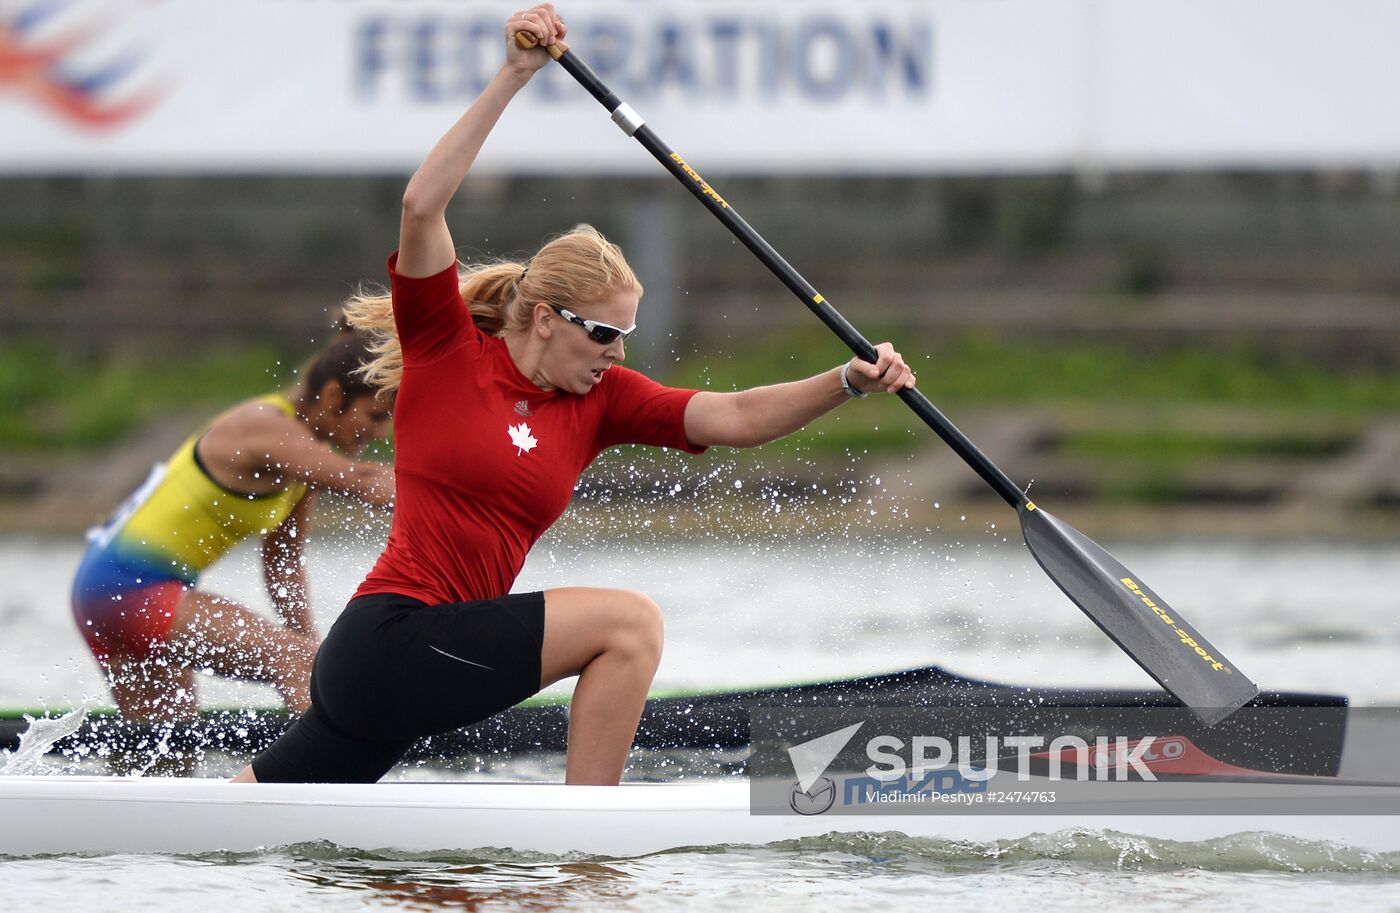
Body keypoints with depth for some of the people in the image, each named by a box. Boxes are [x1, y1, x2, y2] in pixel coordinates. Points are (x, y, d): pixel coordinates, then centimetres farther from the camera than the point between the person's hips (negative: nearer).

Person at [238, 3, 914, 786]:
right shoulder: (448, 354, -4)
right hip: (392, 637, -7)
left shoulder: (600, 401, 11)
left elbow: (734, 417, 3)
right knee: (629, 621, -14)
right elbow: (422, 207, -16)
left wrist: (848, 384, -11)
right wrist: (513, 78, -19)